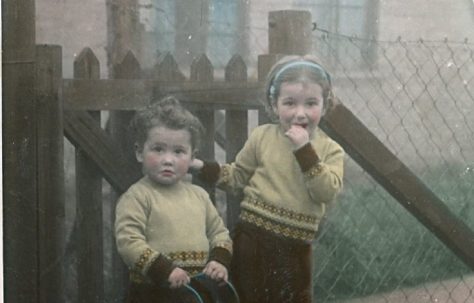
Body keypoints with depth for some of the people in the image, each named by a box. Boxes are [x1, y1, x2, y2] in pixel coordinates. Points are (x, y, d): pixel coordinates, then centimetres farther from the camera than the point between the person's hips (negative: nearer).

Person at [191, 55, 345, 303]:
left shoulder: (329, 150, -2)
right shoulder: (262, 137, 0)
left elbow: (327, 192, -17)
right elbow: (238, 176, 11)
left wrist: (305, 151, -22)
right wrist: (202, 168, -2)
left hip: (294, 246, 0)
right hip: (252, 237, 0)